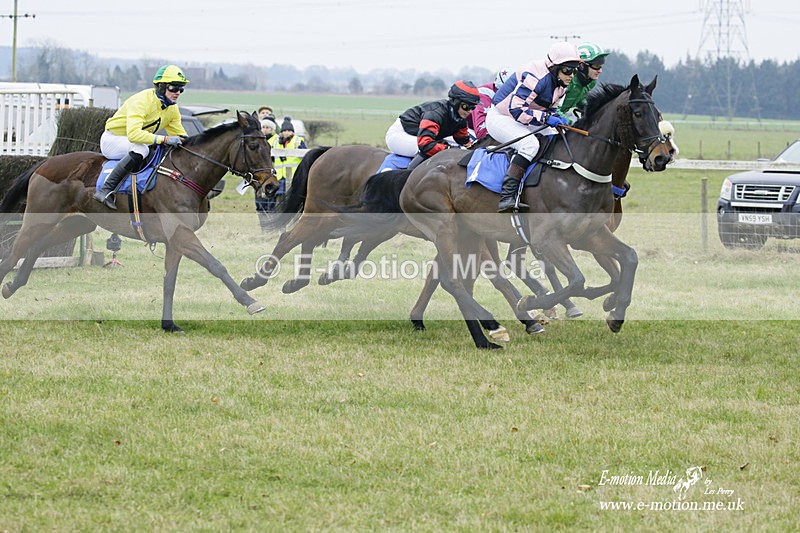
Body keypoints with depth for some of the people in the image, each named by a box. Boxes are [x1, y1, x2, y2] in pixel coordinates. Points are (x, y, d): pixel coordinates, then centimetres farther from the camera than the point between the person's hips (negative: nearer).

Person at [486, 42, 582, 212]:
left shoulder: (560, 83, 2)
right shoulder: (536, 77, -28)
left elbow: (550, 108, 15)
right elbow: (516, 109, -32)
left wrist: (556, 118, -9)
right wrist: (546, 118, -33)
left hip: (523, 121, 10)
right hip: (500, 118, -10)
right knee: (530, 145, -32)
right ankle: (507, 197, -38)